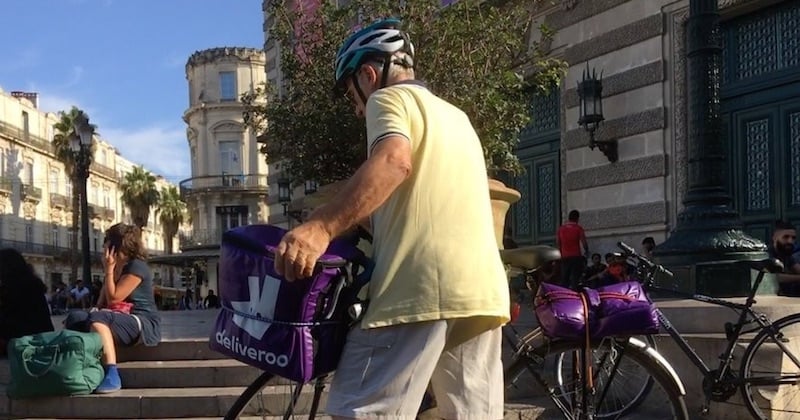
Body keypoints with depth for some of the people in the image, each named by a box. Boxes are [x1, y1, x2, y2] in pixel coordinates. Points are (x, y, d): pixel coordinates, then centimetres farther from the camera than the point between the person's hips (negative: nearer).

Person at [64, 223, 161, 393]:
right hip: (124, 321, 8)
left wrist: (109, 269, -5)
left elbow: (113, 298, -13)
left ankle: (112, 375, -44)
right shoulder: (113, 269, 19)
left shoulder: (137, 266, -7)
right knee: (75, 317, -14)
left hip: (145, 325, -8)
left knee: (98, 318, -35)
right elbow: (101, 304, 15)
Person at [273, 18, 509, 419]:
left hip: (423, 283, -8)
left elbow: (393, 162, -17)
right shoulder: (455, 116, 31)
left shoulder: (389, 98, 5)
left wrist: (321, 227, -26)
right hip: (483, 289, 9)